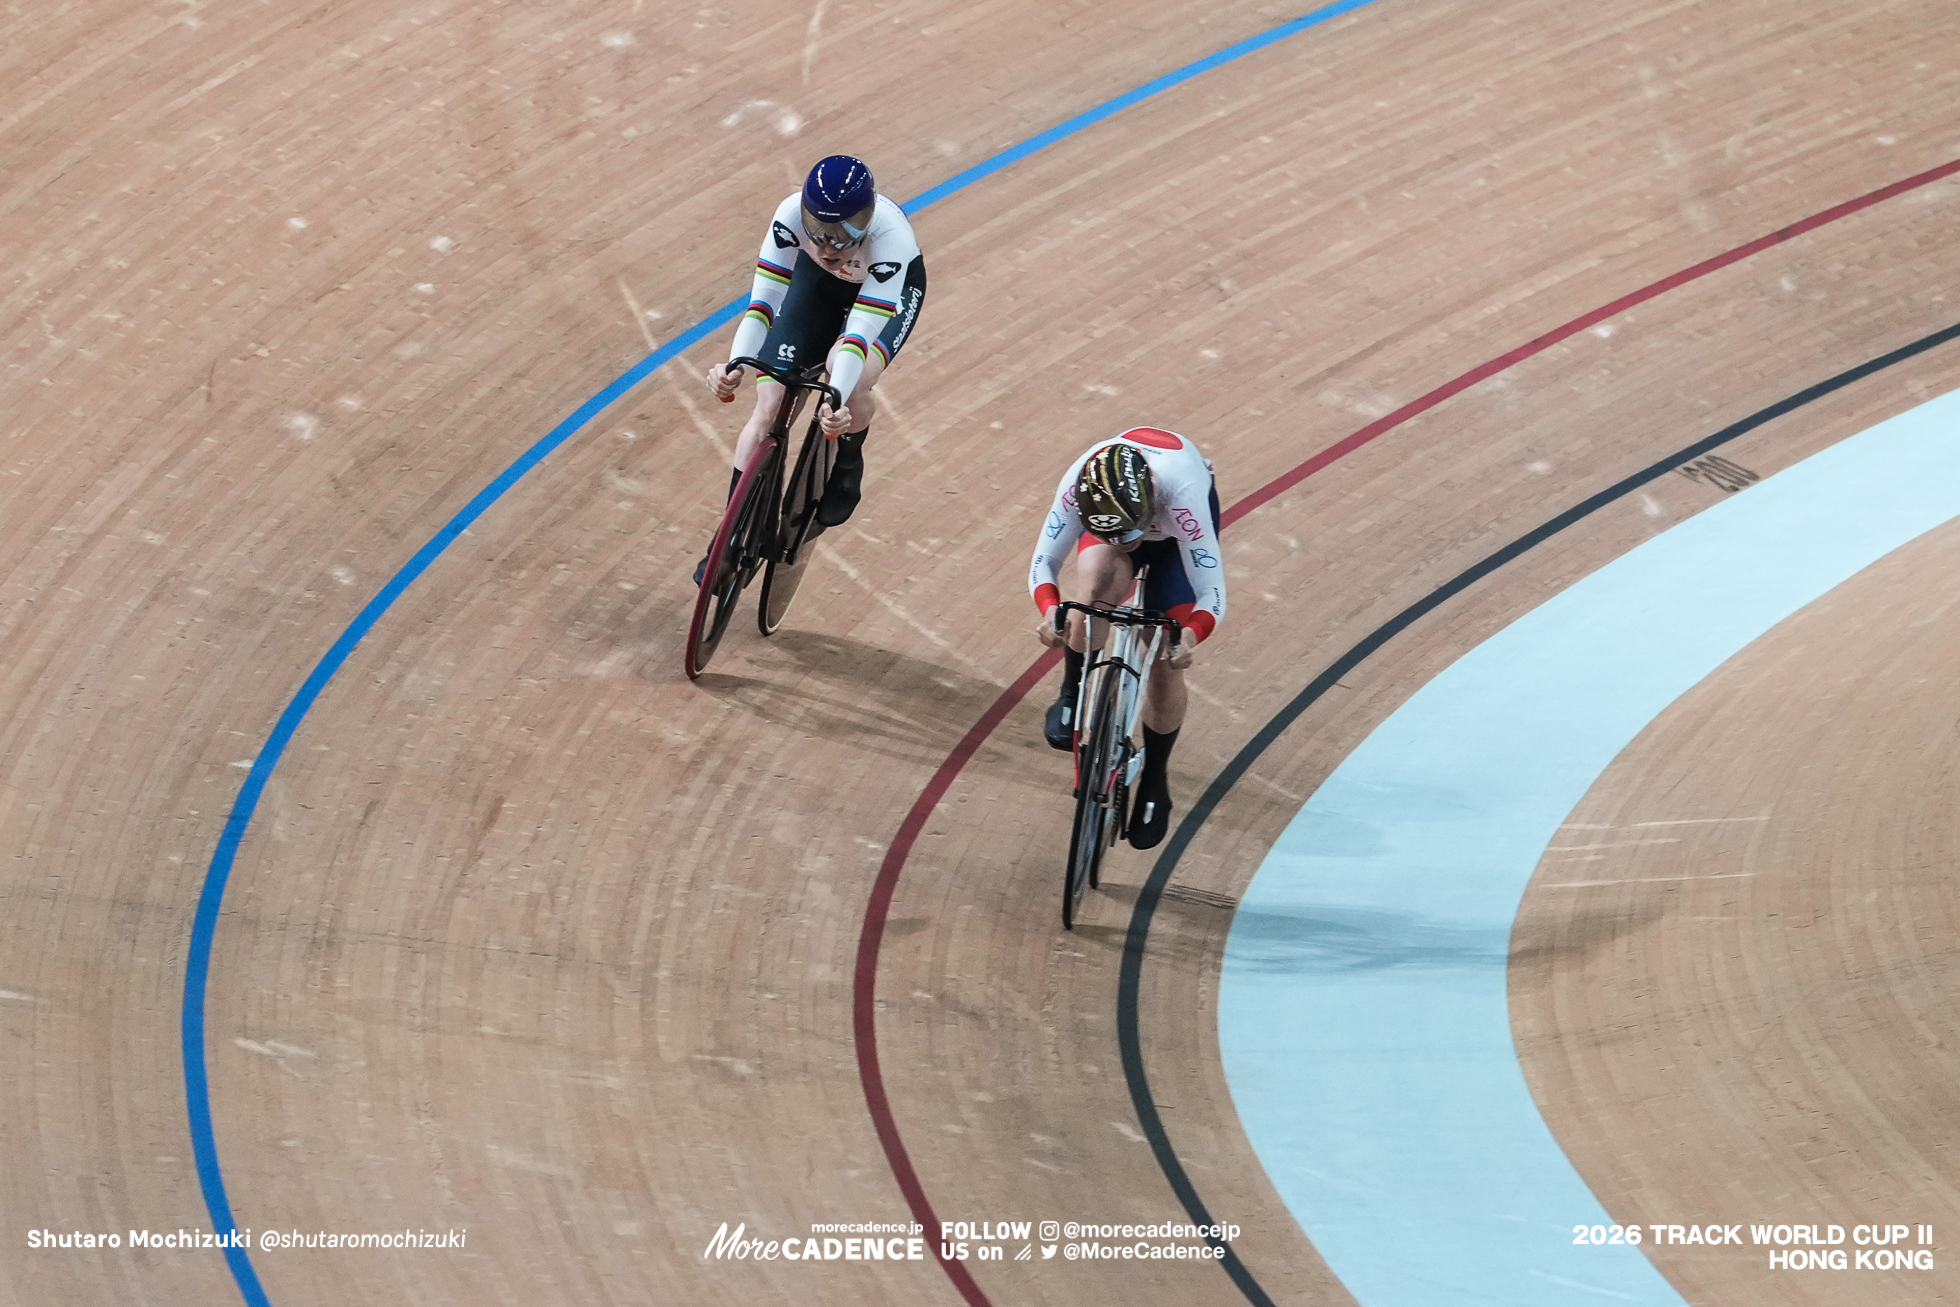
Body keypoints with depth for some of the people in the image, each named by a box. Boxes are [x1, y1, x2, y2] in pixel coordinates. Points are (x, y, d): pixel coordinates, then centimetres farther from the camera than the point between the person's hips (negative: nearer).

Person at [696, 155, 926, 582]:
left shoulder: (890, 234, -43)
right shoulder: (790, 216, -36)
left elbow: (860, 332, -45)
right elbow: (763, 303, -33)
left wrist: (838, 401, -59)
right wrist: (736, 366, -50)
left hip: (888, 287, -3)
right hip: (817, 282, 3)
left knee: (850, 388, -29)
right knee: (769, 406, -8)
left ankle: (847, 467, 6)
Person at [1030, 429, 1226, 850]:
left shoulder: (1180, 489, -45)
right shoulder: (1078, 485, -39)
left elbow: (1212, 595, -39)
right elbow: (1042, 564, -26)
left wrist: (1190, 636, -60)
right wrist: (1050, 609, -47)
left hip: (1175, 530, -1)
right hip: (1111, 511, 1)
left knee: (1165, 665, -7)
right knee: (1097, 578, -35)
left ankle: (1154, 783, 19)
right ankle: (1071, 697, -9)